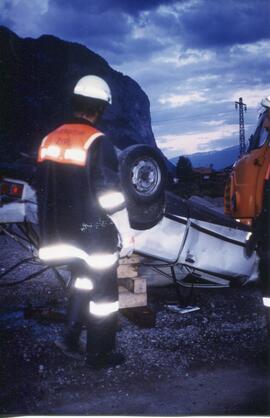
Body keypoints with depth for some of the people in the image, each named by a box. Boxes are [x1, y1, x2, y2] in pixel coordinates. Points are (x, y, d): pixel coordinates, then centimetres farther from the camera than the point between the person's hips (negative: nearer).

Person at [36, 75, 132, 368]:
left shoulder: (50, 139, 5)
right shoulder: (97, 142, -17)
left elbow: (43, 190, 11)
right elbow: (110, 195, -18)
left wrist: (51, 232, 20)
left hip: (64, 234, 7)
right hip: (94, 233, -7)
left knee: (82, 280, 26)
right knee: (103, 290, 9)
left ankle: (70, 340, 30)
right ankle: (99, 354, 21)